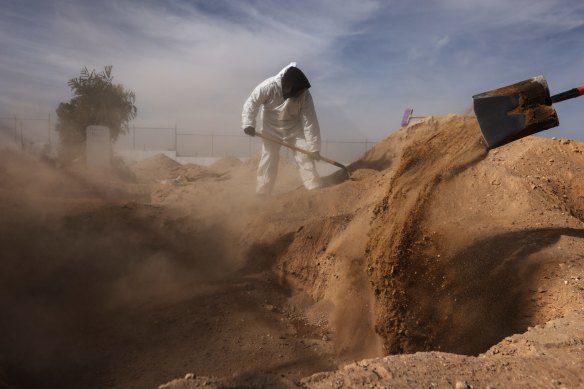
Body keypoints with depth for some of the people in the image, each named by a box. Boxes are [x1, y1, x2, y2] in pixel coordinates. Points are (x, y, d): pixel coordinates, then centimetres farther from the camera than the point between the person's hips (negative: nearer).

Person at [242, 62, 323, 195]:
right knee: (268, 161, -1)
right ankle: (261, 193, 10)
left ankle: (316, 190, -4)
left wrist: (314, 147, -27)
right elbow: (252, 103, -15)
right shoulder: (268, 86, -29)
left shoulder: (305, 94, -26)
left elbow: (310, 121, -25)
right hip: (271, 129, -1)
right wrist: (248, 124, -23)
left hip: (295, 129, 1)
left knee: (305, 156, -9)